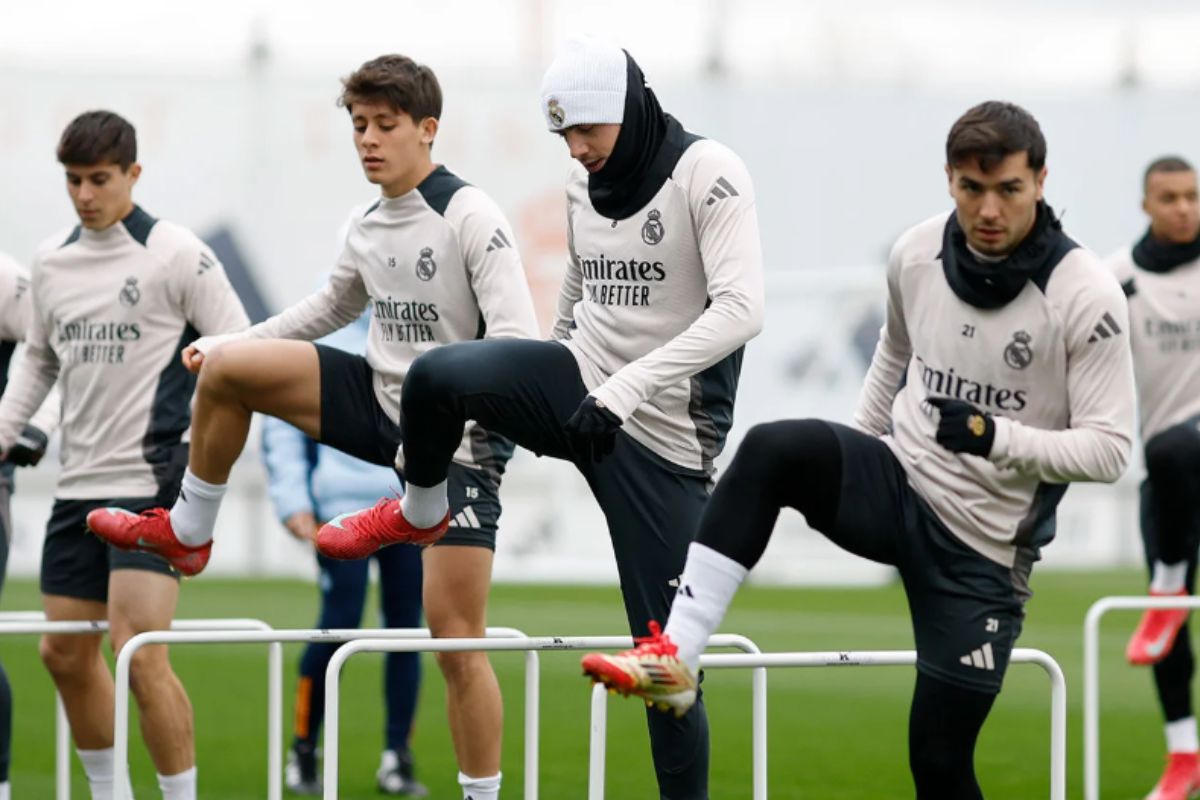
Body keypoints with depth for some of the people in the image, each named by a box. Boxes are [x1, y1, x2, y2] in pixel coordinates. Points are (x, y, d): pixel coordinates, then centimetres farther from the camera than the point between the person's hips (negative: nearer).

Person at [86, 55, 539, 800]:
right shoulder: (368, 231, 5)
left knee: (457, 638, -10)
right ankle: (187, 532, 16)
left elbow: (518, 341, -25)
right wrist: (230, 342, 19)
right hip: (381, 402, 7)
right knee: (224, 370, -3)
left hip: (455, 437, -6)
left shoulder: (472, 219, -17)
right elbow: (332, 308, 26)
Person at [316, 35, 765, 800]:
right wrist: (530, 403, 31)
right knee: (436, 375, -23)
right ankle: (421, 511, 8)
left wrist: (626, 388, -33)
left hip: (662, 435, -5)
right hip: (581, 389, 5)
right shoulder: (584, 184, 6)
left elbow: (740, 309, -26)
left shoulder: (708, 174, -15)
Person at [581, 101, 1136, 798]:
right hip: (897, 483, 4)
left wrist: (997, 437, -31)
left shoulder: (1086, 295, -16)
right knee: (776, 448, -27)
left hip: (982, 548, -4)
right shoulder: (917, 254, -2)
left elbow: (1109, 449, -17)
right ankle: (674, 656, -31)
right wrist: (849, 468, 25)